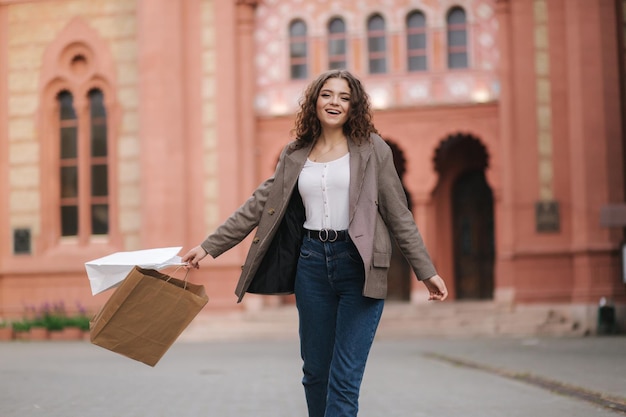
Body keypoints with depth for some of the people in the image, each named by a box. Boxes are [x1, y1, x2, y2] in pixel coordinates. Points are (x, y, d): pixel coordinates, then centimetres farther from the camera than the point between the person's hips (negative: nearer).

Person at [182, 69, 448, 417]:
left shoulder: (372, 149, 2)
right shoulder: (295, 156, 11)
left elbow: (399, 214, 2)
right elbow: (258, 206, 11)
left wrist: (426, 271, -1)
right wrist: (209, 246, 7)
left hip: (359, 265, -4)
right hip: (311, 262, 4)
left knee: (344, 379, -8)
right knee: (315, 372, 11)